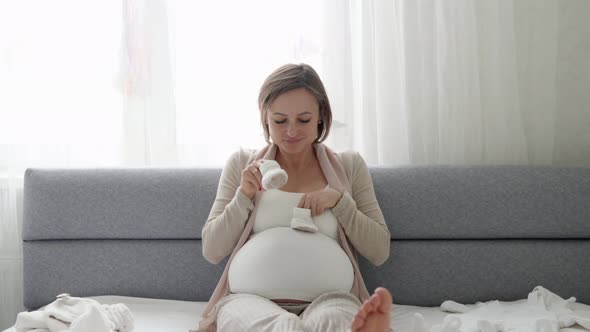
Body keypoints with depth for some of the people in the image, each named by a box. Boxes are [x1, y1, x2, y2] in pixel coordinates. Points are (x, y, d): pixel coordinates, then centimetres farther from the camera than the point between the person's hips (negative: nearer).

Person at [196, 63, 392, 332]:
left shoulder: (350, 166, 16)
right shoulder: (242, 164, 16)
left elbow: (379, 252, 11)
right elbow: (211, 251, 12)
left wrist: (339, 200, -3)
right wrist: (244, 196, -4)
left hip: (327, 297, 1)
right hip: (251, 298, 0)